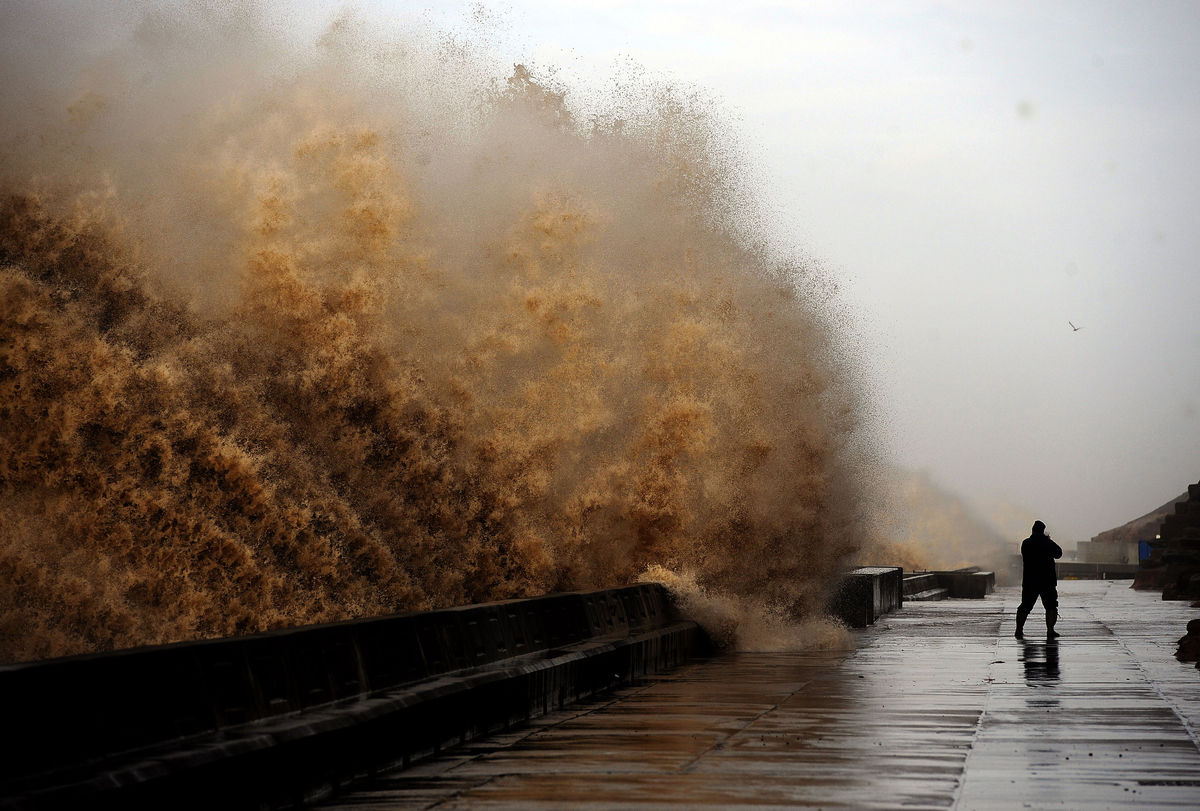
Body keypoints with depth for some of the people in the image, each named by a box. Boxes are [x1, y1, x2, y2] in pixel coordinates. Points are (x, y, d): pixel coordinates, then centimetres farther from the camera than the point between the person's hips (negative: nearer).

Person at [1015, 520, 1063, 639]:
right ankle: (1050, 631, -4)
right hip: (1047, 581, -3)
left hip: (1029, 581, 3)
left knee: (1025, 607, 9)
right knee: (1051, 607, 5)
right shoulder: (1047, 543, -9)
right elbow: (1058, 553, 5)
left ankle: (1019, 630, 6)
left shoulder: (1025, 543, 3)